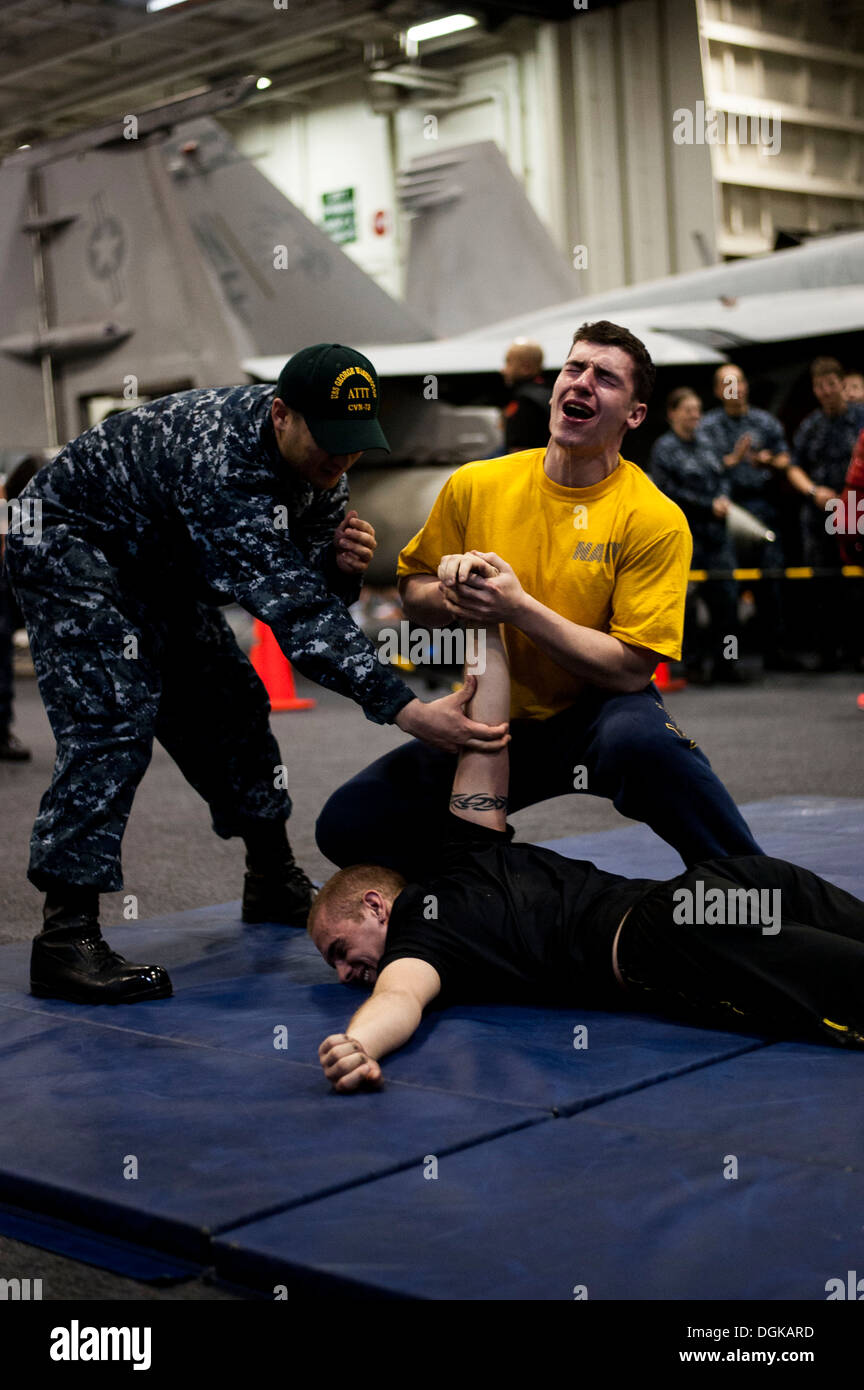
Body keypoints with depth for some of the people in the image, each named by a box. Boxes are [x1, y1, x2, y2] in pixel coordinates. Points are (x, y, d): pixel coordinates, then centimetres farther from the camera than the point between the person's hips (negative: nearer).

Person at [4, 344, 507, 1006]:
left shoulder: (317, 460, -11)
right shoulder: (221, 460, -39)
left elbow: (309, 588, -3)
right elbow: (287, 605, -44)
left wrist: (341, 565, -29)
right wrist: (407, 708, -49)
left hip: (159, 563, 9)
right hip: (70, 543, -9)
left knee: (228, 704, 10)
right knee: (113, 719, -22)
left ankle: (275, 882, 25)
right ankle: (65, 938, -21)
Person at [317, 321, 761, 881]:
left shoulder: (656, 519, -11)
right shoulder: (475, 486, 0)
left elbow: (632, 669, -16)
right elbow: (412, 590, 12)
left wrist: (519, 607, -24)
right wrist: (449, 593, -13)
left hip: (594, 715, -3)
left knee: (641, 741, -40)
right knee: (347, 825, -14)